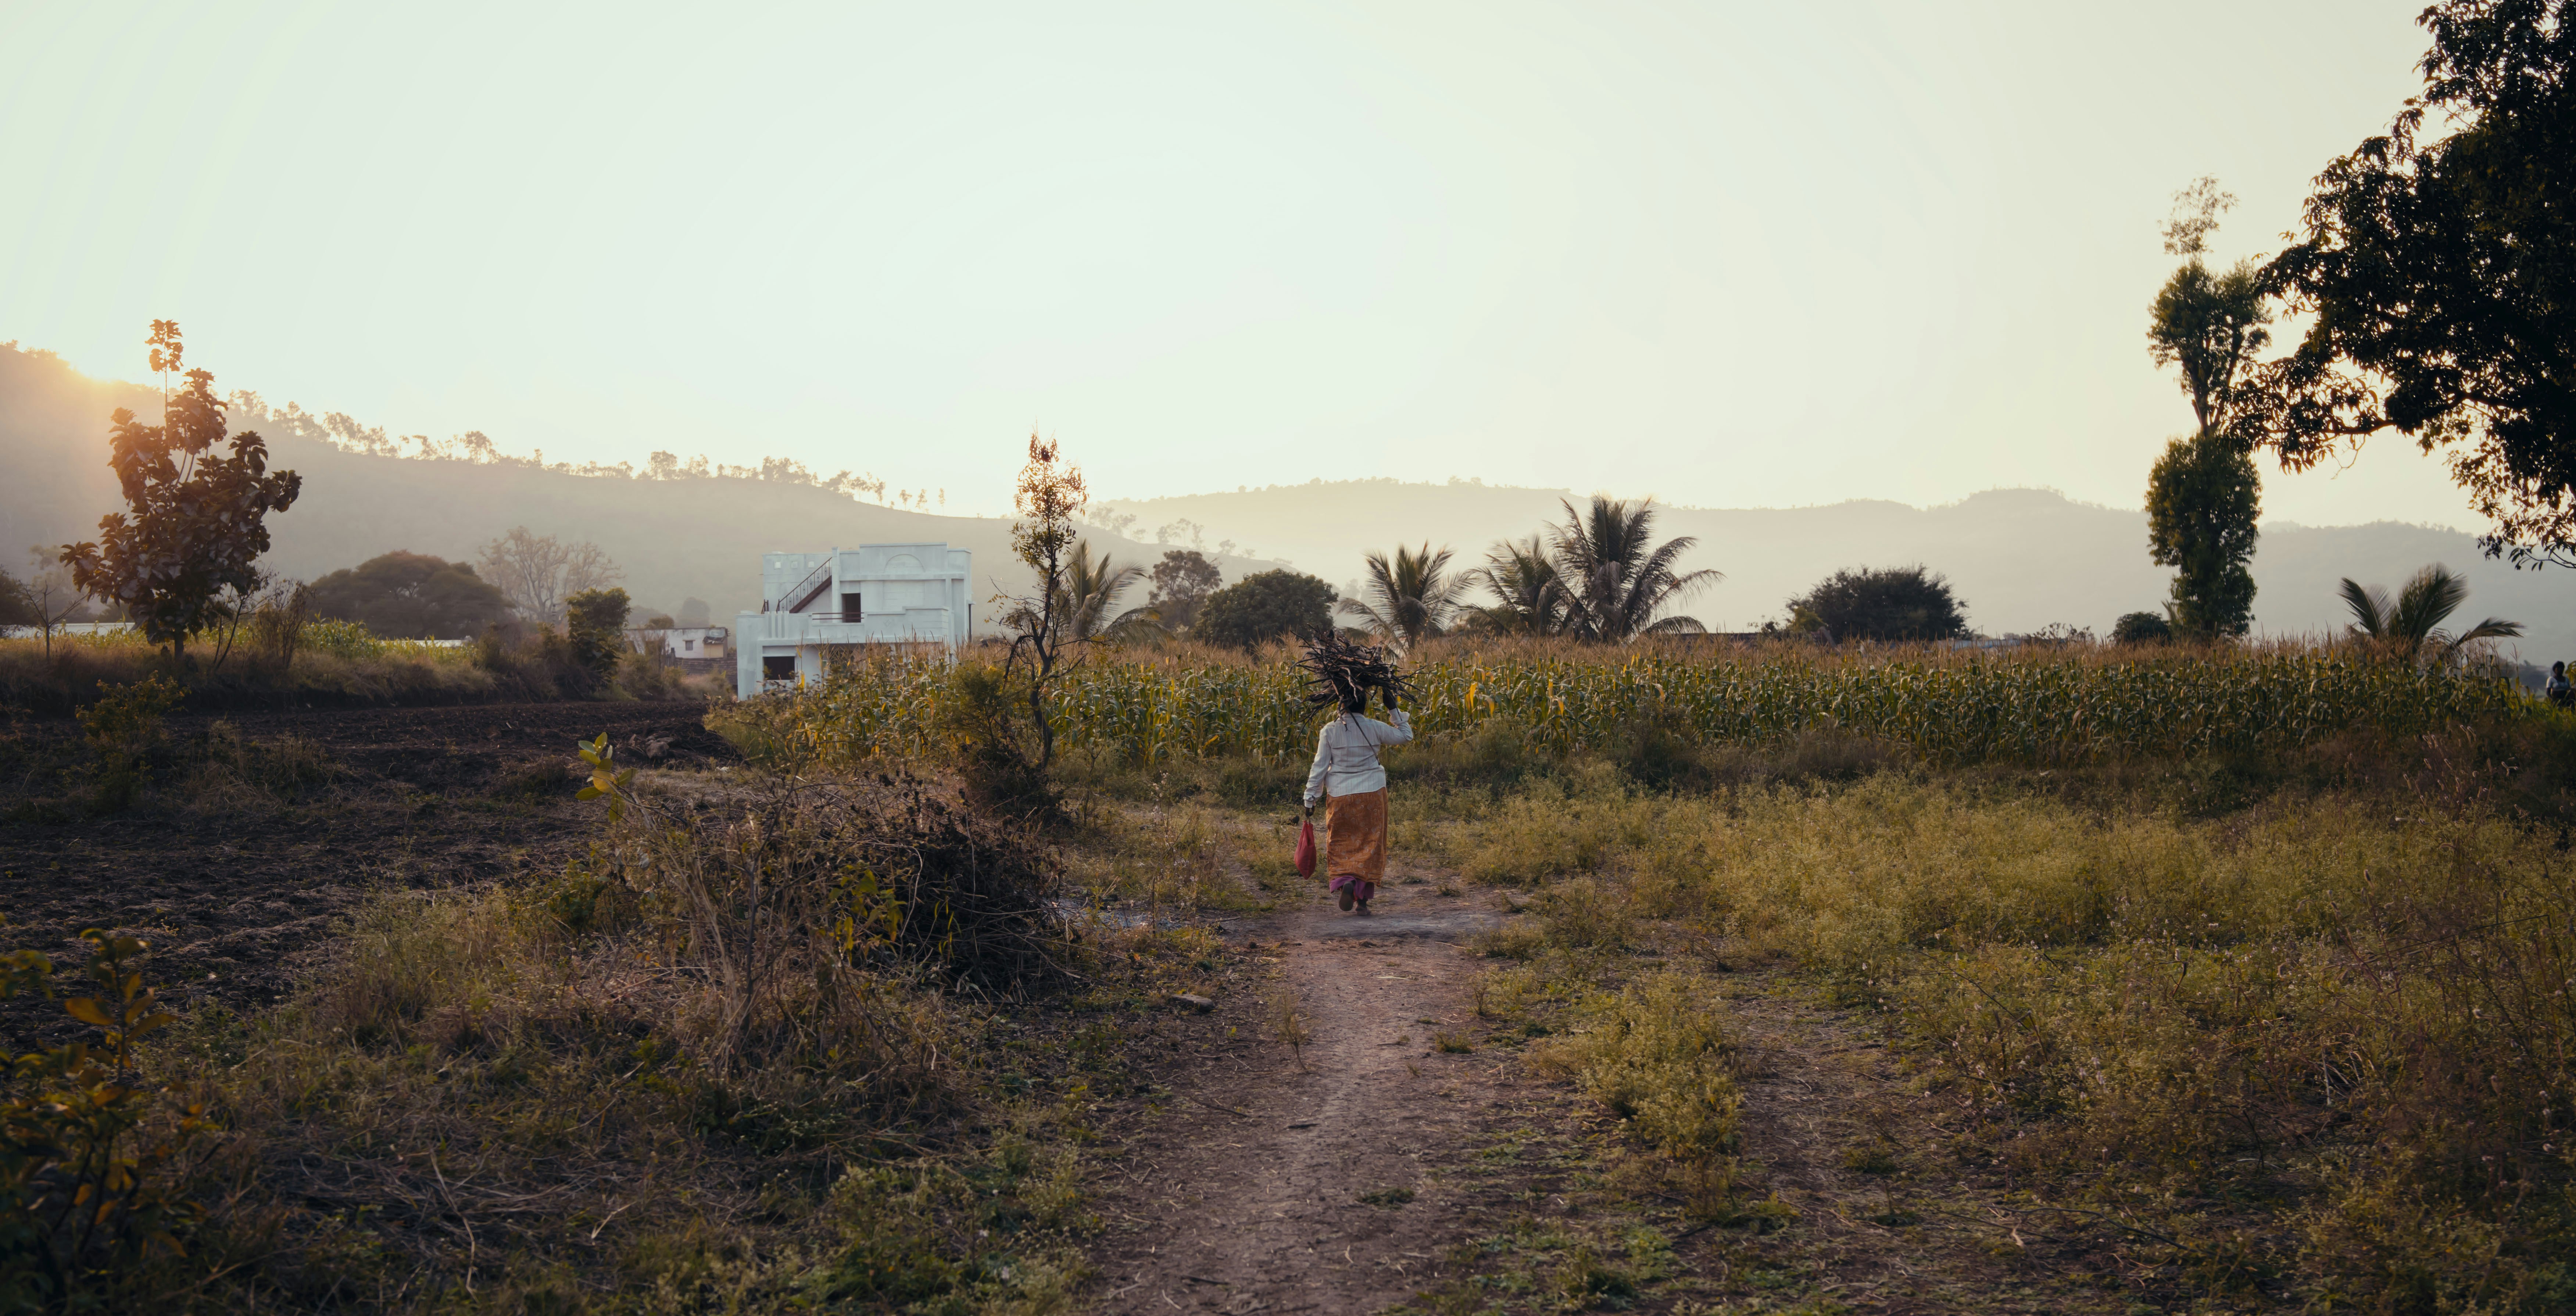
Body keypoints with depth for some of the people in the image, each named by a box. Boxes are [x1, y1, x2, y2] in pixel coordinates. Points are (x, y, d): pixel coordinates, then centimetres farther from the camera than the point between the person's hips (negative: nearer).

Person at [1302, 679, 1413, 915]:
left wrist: (1310, 797, 5)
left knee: (1341, 845, 10)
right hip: (1371, 794, 0)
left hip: (1340, 796, 0)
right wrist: (1395, 710, 15)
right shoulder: (1374, 728, -4)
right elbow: (1405, 736, 11)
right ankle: (1363, 898, 7)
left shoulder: (1330, 731, -5)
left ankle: (1345, 881, -17)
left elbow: (1320, 766, -2)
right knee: (1370, 845, 9)